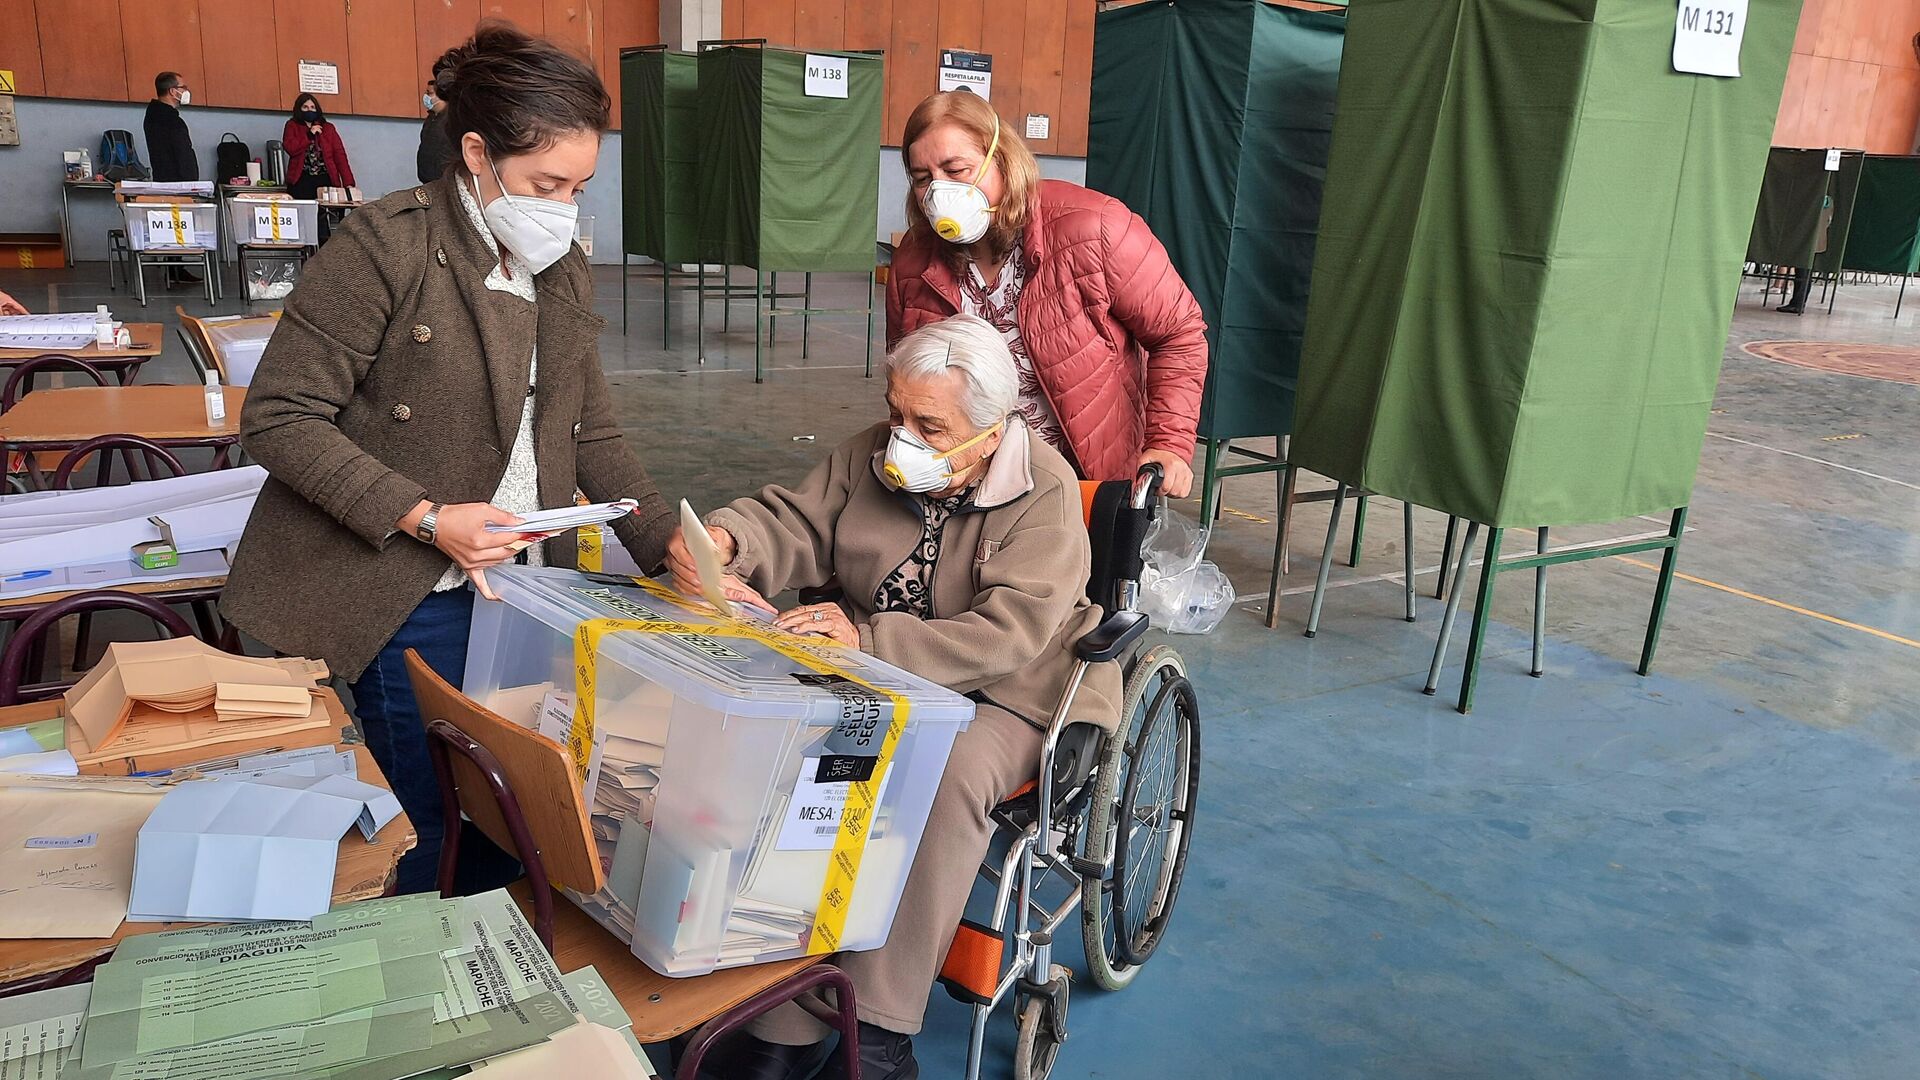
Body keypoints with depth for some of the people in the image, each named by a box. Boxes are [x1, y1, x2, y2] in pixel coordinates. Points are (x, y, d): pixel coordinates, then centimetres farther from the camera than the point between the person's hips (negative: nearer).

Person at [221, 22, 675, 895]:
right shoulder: (386, 247, -13)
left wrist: (671, 544, -2)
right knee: (433, 831, 2)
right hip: (412, 599, -6)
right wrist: (426, 517, -21)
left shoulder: (564, 273, 8)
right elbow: (279, 419, -13)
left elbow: (591, 433, 11)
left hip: (525, 585, 6)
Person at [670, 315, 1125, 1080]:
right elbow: (794, 523, 1)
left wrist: (868, 643, -35)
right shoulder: (873, 455, 2)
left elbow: (1005, 637, -25)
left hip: (1002, 697, -4)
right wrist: (723, 540, -24)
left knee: (949, 779, -36)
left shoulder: (1044, 491, -15)